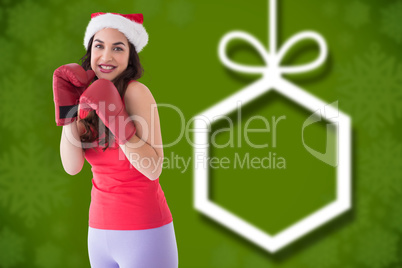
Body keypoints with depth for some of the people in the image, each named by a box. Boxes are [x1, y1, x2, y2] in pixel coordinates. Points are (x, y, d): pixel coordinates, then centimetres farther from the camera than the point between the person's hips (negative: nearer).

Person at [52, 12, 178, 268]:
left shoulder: (136, 92, -13)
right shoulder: (87, 97, 5)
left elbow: (154, 169, -18)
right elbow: (72, 166, -5)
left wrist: (115, 116, -25)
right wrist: (67, 106, -12)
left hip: (143, 230, -6)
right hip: (100, 230, 6)